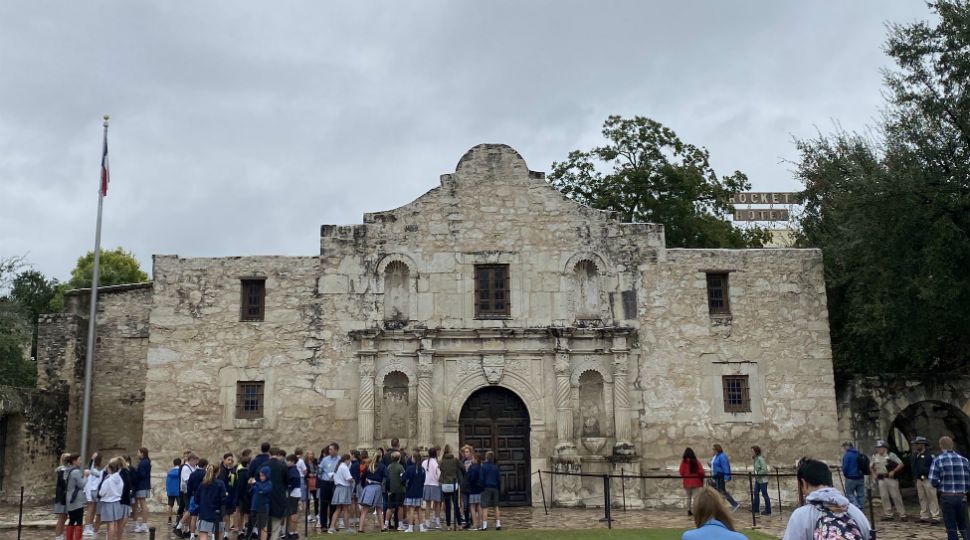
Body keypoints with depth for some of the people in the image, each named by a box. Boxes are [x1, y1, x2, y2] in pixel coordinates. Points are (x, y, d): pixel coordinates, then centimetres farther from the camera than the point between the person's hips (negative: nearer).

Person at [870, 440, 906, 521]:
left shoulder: (891, 455, -5)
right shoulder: (874, 456, 9)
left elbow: (901, 464, -5)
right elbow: (871, 466, 23)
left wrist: (893, 471, -13)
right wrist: (874, 474, 8)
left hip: (891, 478, -4)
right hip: (881, 479, 5)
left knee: (896, 496, -3)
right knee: (884, 497, 4)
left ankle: (902, 515, 3)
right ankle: (888, 515, 11)